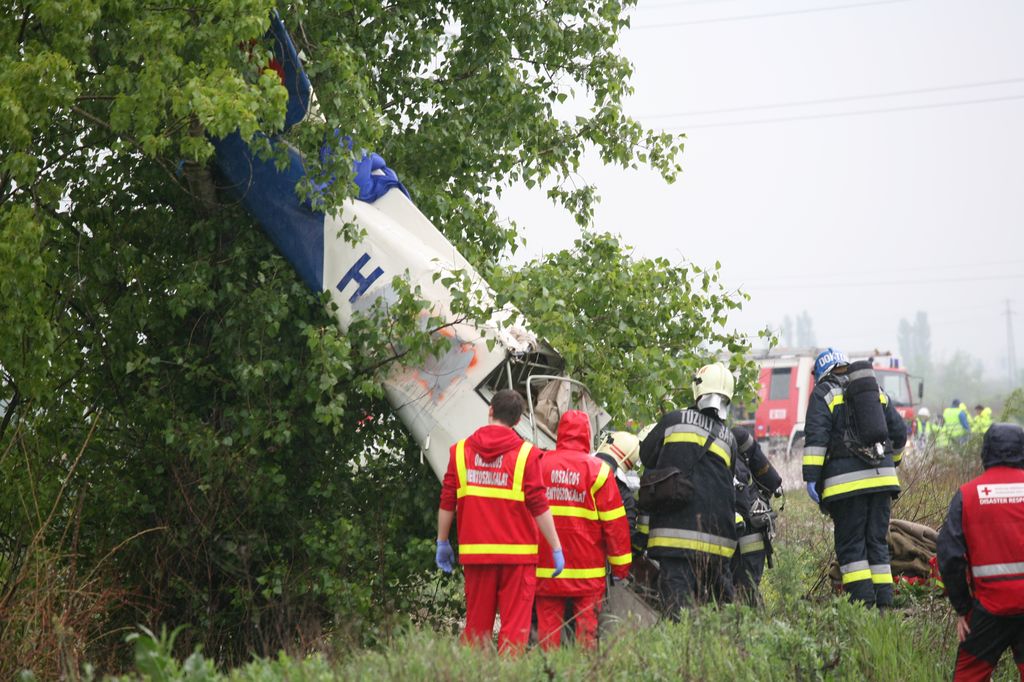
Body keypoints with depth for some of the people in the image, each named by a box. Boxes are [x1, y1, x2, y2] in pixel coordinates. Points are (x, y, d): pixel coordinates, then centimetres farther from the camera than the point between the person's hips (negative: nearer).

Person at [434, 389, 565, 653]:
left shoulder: (460, 450, 5)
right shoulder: (526, 454, -4)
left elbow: (447, 503, 6)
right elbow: (539, 506, -7)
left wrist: (442, 543, 17)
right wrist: (556, 549, -1)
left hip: (475, 552, 3)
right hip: (517, 553, -3)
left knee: (476, 626, 10)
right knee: (515, 625, -1)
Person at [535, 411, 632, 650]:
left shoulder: (538, 465, 4)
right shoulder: (598, 470, -3)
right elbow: (614, 521, -2)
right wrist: (621, 566, 5)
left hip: (546, 569, 2)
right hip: (588, 571, -2)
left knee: (548, 626, 4)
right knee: (587, 625, 1)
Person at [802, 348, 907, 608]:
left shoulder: (823, 394, 2)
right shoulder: (877, 391, 18)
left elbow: (815, 438, -9)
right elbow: (899, 432, 21)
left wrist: (811, 477, -11)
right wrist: (891, 463, 37)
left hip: (846, 482, -5)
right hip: (881, 478, 5)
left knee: (850, 545, -1)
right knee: (877, 541, 11)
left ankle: (863, 602, -10)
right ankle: (884, 602, 6)